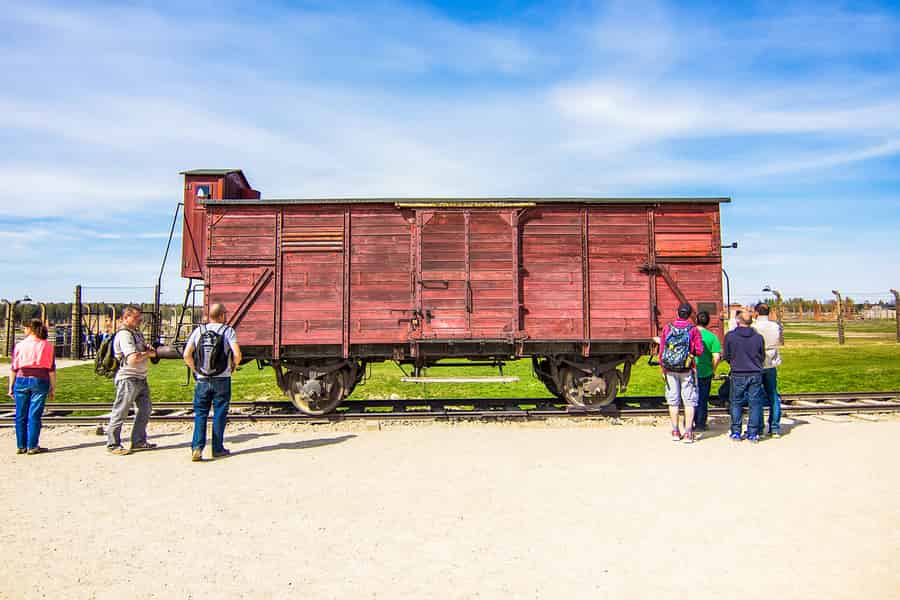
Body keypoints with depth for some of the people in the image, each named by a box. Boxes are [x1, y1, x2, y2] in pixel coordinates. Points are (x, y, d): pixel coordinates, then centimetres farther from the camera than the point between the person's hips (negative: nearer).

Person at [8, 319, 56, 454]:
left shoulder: (20, 345, 3)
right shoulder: (47, 346, 1)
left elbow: (13, 368, 4)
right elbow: (51, 369, -1)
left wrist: (11, 387, 10)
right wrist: (53, 388, 4)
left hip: (22, 380, 1)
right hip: (40, 381, -1)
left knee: (21, 416, 9)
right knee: (34, 415, 2)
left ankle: (21, 446, 14)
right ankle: (32, 446, 3)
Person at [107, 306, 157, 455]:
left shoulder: (136, 332, 14)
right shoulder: (124, 334, -16)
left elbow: (141, 349, 28)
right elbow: (133, 359, -26)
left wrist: (148, 349, 5)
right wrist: (148, 354, -10)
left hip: (141, 378, 10)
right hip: (128, 379, -10)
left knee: (145, 409, 14)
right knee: (120, 412, -1)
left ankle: (139, 441, 23)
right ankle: (113, 444, 9)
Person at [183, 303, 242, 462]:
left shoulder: (198, 331, 4)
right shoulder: (228, 331, -5)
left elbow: (186, 355, -4)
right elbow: (237, 354, -15)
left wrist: (195, 369, 11)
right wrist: (234, 366, 4)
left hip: (202, 380, 2)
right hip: (221, 380, -2)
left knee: (200, 414, 10)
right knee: (219, 415, 8)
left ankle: (197, 447, -3)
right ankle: (218, 449, 13)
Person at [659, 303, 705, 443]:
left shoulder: (667, 328, -2)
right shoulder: (693, 329, -8)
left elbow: (661, 350, 0)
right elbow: (699, 350, -9)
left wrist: (663, 368, 9)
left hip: (670, 370, 2)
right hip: (687, 370, -2)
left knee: (673, 400, 10)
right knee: (689, 401, 5)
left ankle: (675, 431, 15)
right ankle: (688, 433, 4)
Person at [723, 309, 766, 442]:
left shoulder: (730, 336, -6)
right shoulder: (758, 337, -2)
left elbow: (726, 356, 2)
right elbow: (762, 357, 9)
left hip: (738, 375, -1)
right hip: (756, 374, 1)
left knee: (736, 403, 10)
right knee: (755, 404, 8)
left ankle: (736, 432, 12)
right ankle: (753, 433, 10)